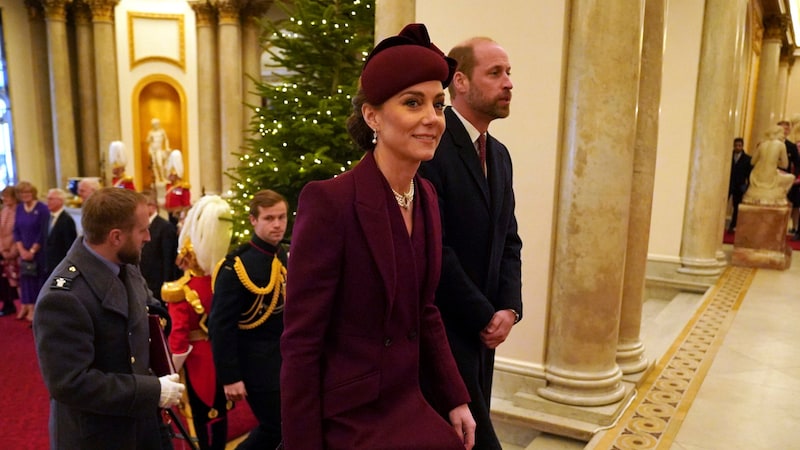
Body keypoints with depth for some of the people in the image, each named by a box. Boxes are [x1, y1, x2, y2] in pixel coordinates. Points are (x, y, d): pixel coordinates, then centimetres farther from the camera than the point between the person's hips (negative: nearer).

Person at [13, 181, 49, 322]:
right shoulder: (19, 208, 6)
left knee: (39, 278, -1)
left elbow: (44, 233, -12)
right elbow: (16, 230, 6)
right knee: (25, 277, 7)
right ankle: (26, 306, 15)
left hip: (39, 251, -5)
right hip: (24, 251, 5)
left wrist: (33, 250, -12)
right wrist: (21, 250, -4)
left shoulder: (42, 208, -9)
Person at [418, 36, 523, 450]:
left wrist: (508, 308, -4)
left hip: (482, 326, 8)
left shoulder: (499, 154, 12)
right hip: (442, 325, -8)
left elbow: (509, 240, 11)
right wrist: (485, 315, -13)